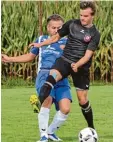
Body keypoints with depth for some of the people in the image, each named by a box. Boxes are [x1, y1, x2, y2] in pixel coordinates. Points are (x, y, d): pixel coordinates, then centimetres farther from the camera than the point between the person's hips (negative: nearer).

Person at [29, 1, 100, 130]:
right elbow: (57, 37, 17)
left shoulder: (94, 34, -6)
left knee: (83, 100, 3)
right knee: (52, 76, -32)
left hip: (81, 67, -1)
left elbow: (88, 55, -14)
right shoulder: (72, 24, 2)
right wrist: (40, 44, 14)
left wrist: (77, 65, -31)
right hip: (65, 61, 2)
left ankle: (91, 128, 24)